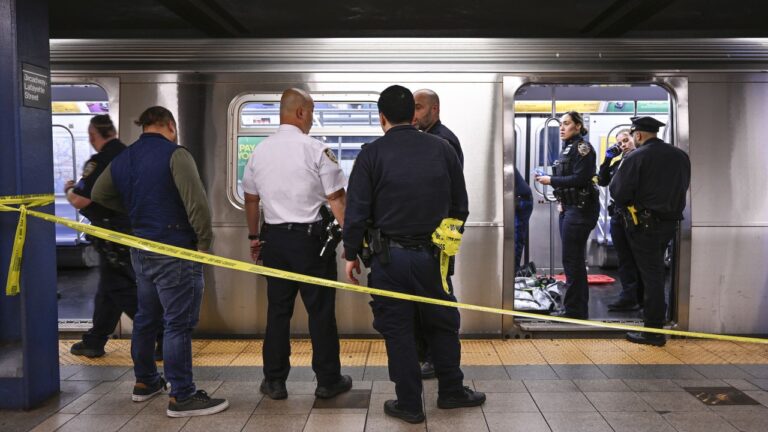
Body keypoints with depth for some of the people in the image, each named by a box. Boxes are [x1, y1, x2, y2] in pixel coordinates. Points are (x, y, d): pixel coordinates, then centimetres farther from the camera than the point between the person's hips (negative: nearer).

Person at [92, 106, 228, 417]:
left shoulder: (122, 159, 10)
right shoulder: (175, 154, -14)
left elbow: (99, 194, 24)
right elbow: (197, 202, -23)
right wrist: (204, 241, -11)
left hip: (141, 250, 8)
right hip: (175, 252, -8)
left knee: (146, 317, 20)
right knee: (179, 324, -3)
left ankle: (145, 381, 34)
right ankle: (182, 397, 2)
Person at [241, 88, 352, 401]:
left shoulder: (259, 151, 7)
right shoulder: (316, 150, -9)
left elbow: (250, 199, 15)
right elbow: (337, 200, -10)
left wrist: (254, 237, 26)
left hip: (273, 237, 5)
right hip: (310, 237, -5)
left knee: (278, 310, 12)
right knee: (321, 311, 5)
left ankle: (274, 381, 19)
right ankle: (328, 381, 14)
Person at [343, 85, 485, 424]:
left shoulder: (372, 154, -6)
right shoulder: (442, 148, 3)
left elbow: (356, 210, -7)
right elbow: (460, 205, 9)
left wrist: (352, 253, 4)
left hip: (390, 256, -2)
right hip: (432, 254, 3)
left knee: (397, 329, 9)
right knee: (442, 324, 18)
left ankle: (409, 404, 17)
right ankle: (451, 391, 30)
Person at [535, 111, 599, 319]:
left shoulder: (582, 147, -10)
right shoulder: (568, 148, 17)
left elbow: (580, 178, -19)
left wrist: (551, 180, -14)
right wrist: (548, 179, 2)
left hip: (580, 209, -9)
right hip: (569, 208, 9)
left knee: (572, 259, -7)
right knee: (574, 259, 13)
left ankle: (575, 310, 1)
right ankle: (579, 308, 22)